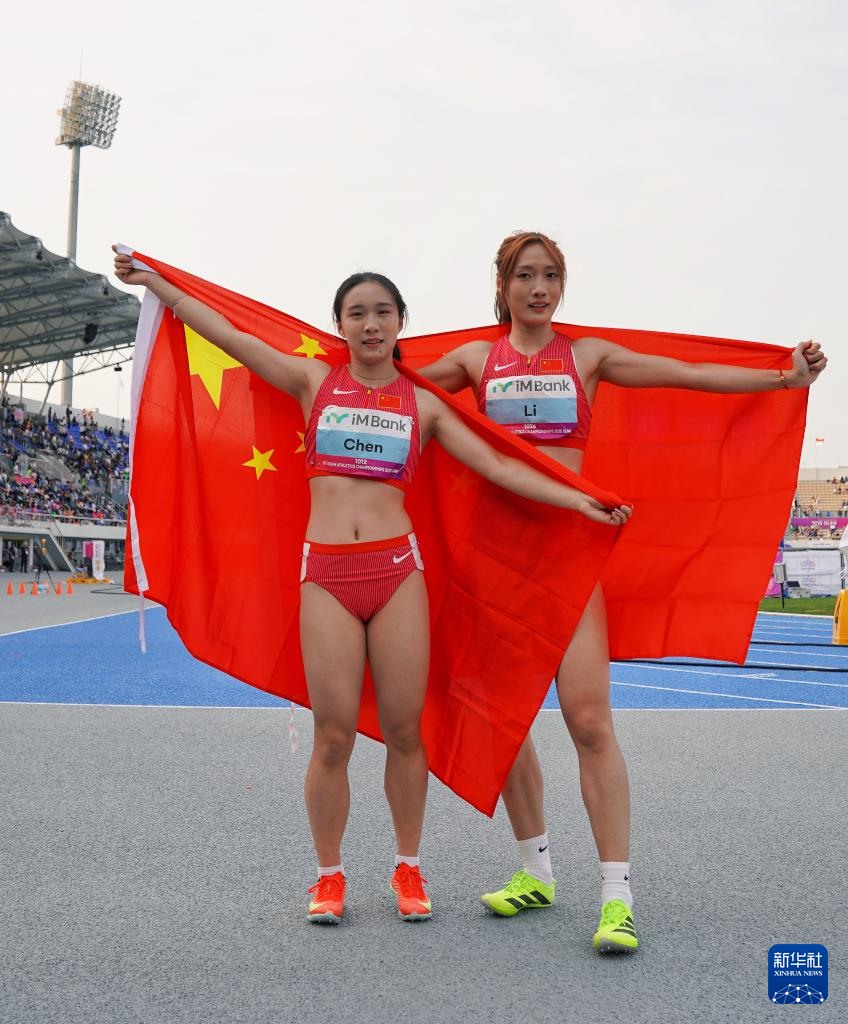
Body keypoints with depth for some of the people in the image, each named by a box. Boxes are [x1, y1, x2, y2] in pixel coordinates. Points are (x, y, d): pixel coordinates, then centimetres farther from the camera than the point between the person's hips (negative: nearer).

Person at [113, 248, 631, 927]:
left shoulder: (423, 404, 10)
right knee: (334, 735, -1)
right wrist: (155, 281, 15)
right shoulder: (314, 382, 11)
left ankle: (408, 870, 22)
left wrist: (580, 501, 0)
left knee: (404, 729, 3)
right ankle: (329, 876, 18)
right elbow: (228, 335, 13)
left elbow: (498, 468, 7)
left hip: (397, 567, 0)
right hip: (325, 573, 0)